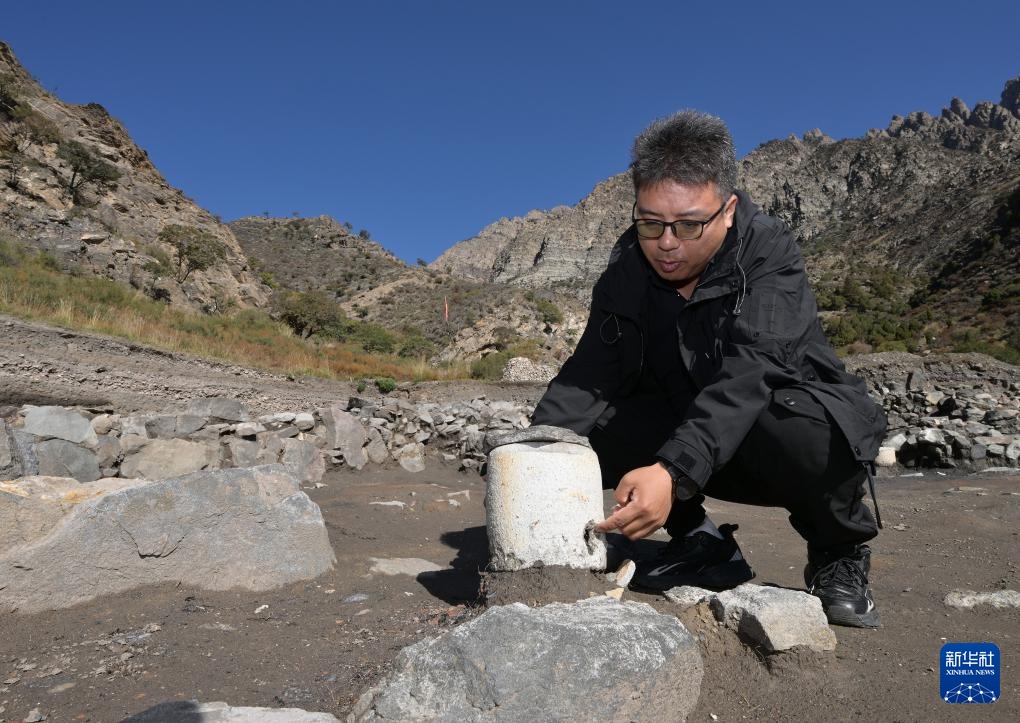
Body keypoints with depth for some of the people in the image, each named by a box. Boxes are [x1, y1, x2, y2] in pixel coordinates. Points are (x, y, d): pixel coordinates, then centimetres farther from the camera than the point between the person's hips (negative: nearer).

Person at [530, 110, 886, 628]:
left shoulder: (769, 252, -20)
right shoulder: (626, 271, -7)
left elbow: (748, 372, -37)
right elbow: (586, 378, -17)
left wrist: (673, 473, -52)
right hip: (689, 441, 4)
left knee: (804, 428, -39)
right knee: (586, 425, -18)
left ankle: (840, 554, -4)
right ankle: (698, 542, 4)